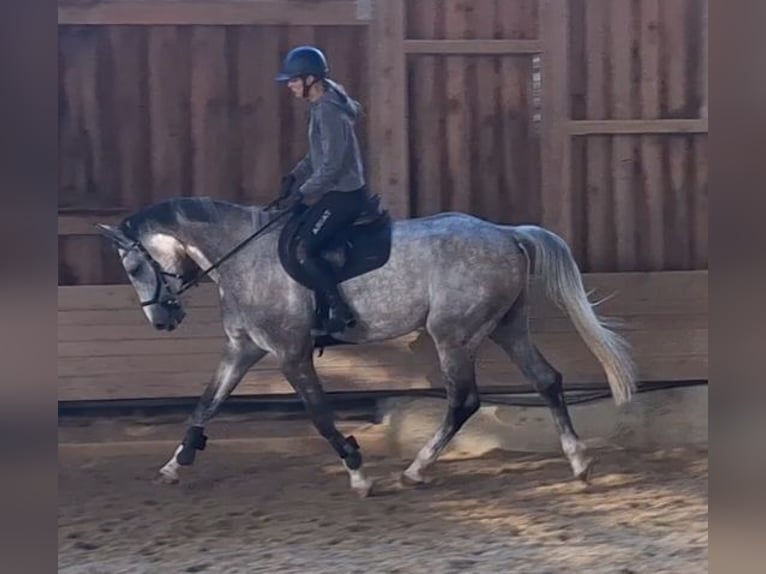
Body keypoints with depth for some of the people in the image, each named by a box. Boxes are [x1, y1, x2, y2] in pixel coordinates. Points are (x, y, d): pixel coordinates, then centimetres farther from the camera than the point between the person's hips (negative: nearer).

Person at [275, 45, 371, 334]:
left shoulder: (329, 111, -21)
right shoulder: (321, 106, 10)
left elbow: (332, 163, -24)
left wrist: (303, 192, -15)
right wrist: (296, 176, 9)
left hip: (343, 194, -11)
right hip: (338, 191, 11)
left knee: (303, 250, -18)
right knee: (291, 231, 18)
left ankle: (340, 311, -18)